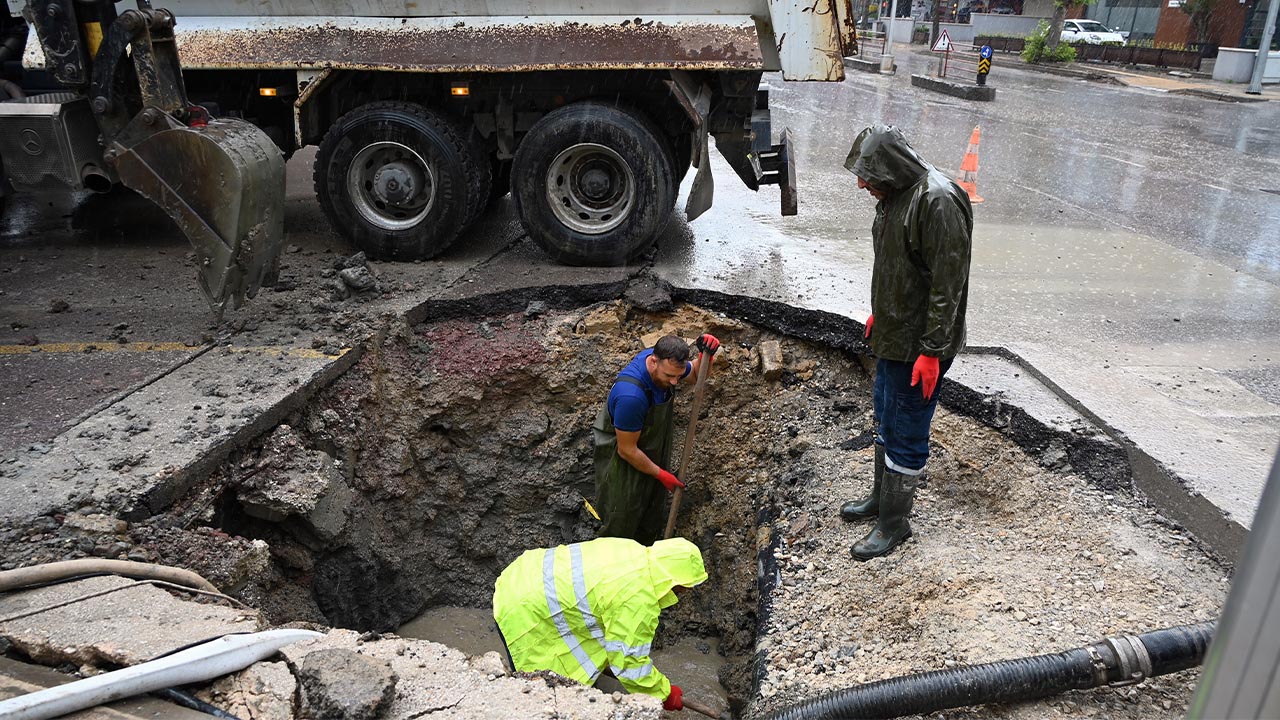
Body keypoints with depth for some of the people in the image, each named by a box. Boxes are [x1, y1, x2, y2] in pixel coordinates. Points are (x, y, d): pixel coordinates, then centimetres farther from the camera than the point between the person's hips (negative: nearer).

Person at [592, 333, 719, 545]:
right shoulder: (631, 395, -43)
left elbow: (695, 374, 4)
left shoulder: (664, 361, -20)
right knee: (622, 517, 11)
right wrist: (660, 474, -16)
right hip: (621, 458, -7)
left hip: (654, 447, 8)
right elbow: (627, 450, -29)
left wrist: (706, 355, -20)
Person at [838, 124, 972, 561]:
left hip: (920, 345, -10)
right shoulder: (894, 195, 5)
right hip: (891, 335, 10)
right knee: (886, 419, 22)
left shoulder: (938, 202, -25)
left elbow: (947, 284, -25)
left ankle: (894, 523, 17)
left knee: (906, 434, 2)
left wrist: (932, 351, -23)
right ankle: (882, 496, 41)